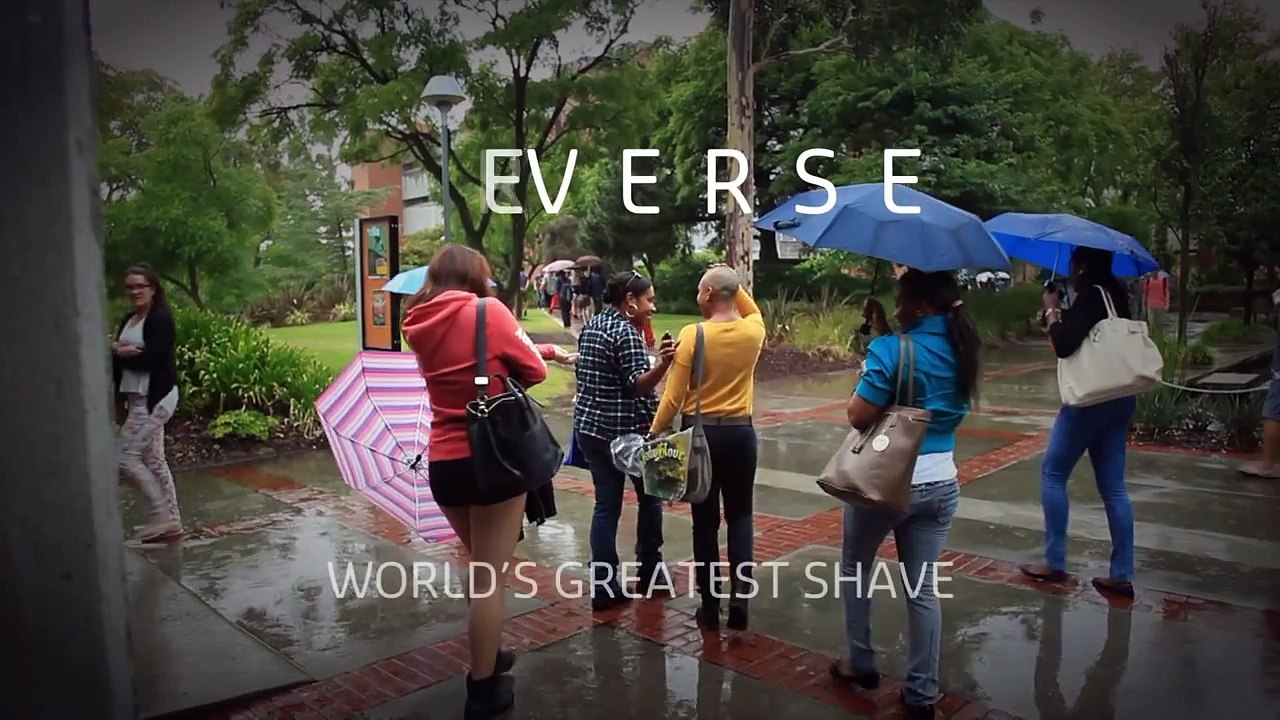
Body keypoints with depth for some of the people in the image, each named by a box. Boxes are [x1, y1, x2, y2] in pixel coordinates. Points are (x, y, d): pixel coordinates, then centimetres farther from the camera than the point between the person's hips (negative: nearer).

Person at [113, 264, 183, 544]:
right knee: (153, 459, 10)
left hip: (155, 397, -9)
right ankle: (171, 520, 16)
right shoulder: (128, 319, 14)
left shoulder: (161, 319, -11)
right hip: (137, 398, 9)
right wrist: (118, 351, -14)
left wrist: (120, 353, -7)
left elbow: (151, 359, -21)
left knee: (126, 457, -8)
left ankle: (161, 516, 3)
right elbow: (116, 354, 8)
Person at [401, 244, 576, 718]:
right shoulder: (488, 311, -10)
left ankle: (487, 655, 38)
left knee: (478, 566, 25)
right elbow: (532, 370, -4)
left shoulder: (420, 325, 8)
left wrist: (548, 350, 21)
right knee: (490, 577, 3)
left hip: (442, 461, 6)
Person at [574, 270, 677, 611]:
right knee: (650, 496, 13)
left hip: (590, 427, 7)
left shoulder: (590, 326, 10)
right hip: (626, 431, -7)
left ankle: (602, 587, 7)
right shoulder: (626, 332, -16)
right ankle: (649, 572, 24)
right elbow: (638, 385, -24)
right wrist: (663, 363, -39)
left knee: (606, 505, 8)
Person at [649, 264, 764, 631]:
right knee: (740, 516, 14)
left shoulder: (693, 334, -13)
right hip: (740, 433, 2)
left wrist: (654, 433, -1)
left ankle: (710, 606, 16)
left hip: (700, 433, -2)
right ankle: (740, 600, 8)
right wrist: (733, 284, 15)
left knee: (705, 521, 8)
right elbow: (752, 310, 25)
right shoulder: (753, 331, -3)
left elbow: (673, 397, -12)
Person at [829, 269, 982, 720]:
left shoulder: (893, 349, -19)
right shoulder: (961, 349, 3)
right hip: (940, 483, 6)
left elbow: (859, 416, -19)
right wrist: (883, 336, 7)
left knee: (855, 568, 19)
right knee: (923, 586, 12)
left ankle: (861, 664, 29)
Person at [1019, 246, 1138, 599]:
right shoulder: (1115, 294, 13)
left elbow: (1064, 345, -20)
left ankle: (1055, 563, 8)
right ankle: (1122, 575, 12)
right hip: (1119, 397, 8)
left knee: (1052, 474, 3)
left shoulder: (1091, 295, -13)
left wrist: (1051, 312, -6)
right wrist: (1062, 316, 14)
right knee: (1113, 487, 9)